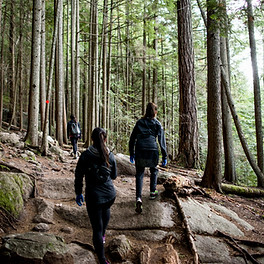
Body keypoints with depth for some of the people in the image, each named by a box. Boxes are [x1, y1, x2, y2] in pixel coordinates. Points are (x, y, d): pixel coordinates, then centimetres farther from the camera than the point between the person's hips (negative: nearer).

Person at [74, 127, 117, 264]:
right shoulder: (110, 156, -6)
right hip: (110, 195, 4)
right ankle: (103, 235, 54)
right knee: (106, 208, 38)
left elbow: (78, 177, -7)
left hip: (94, 197, -4)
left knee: (97, 229, 7)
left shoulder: (85, 156, -14)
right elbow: (114, 176, 7)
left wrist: (78, 193, 7)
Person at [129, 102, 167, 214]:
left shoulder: (139, 122, 13)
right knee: (154, 170, 26)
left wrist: (131, 153, 21)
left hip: (139, 152, 1)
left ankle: (138, 198, -12)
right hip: (152, 152, -1)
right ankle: (152, 192, 32)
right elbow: (162, 141, 2)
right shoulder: (157, 124, 5)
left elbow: (132, 139, 14)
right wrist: (164, 157, 6)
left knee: (139, 174, 6)